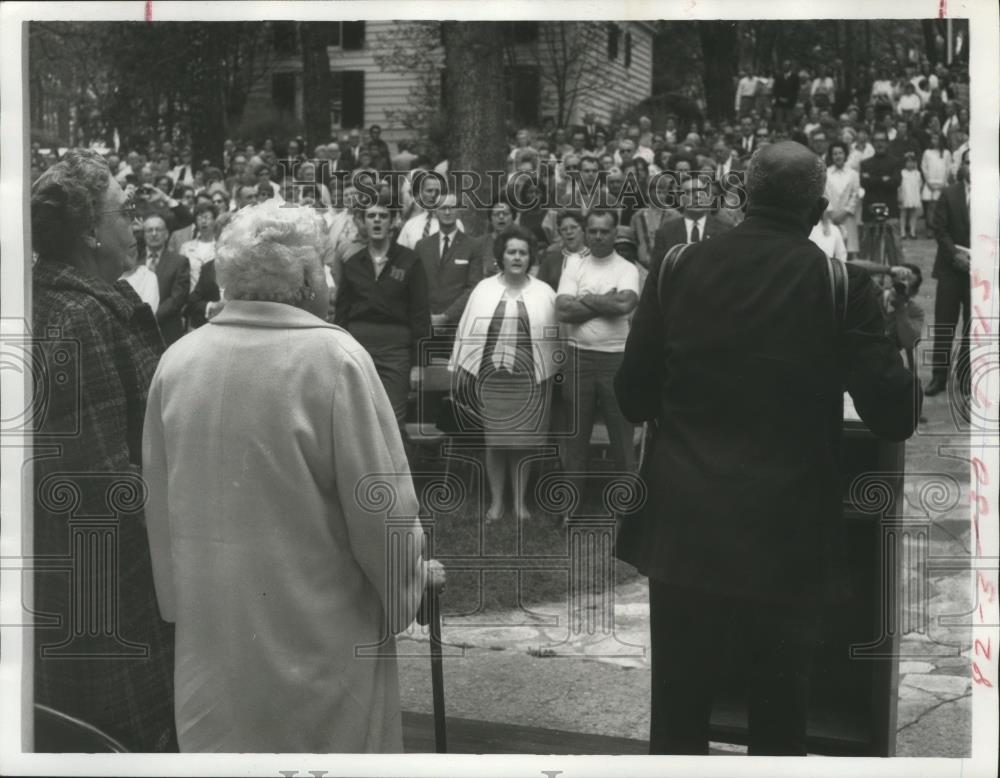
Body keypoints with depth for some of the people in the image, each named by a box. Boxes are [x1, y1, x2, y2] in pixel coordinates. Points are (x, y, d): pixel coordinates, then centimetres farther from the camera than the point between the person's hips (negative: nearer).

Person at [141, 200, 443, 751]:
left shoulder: (177, 360, -3)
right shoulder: (333, 359, -16)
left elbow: (157, 509, 5)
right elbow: (383, 508, -14)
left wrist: (178, 603, 17)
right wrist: (407, 584, 4)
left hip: (207, 640, 4)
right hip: (322, 636, -4)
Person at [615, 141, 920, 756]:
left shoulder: (677, 268, 0)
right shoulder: (841, 283, -7)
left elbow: (632, 398, 4)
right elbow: (896, 417, -7)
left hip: (683, 531, 2)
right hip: (787, 540, -2)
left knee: (677, 721, 13)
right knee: (779, 722, 14)